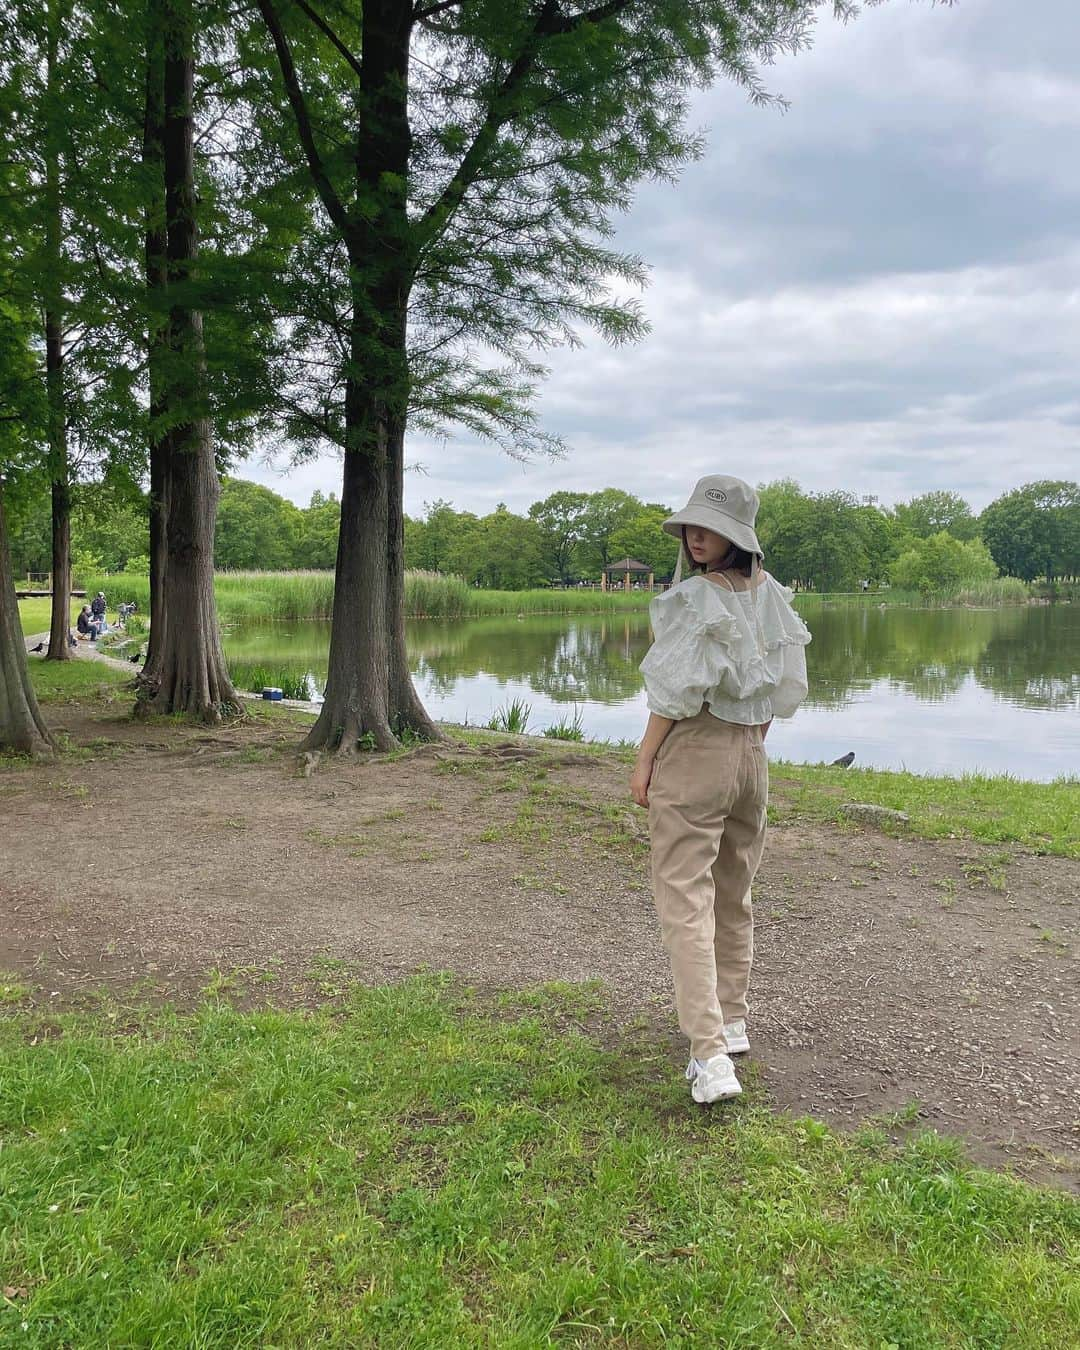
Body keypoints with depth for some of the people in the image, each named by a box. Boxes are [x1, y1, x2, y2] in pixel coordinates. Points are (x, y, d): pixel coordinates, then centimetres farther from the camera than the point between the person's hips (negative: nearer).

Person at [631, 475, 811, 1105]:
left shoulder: (695, 597, -17)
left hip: (694, 753, -7)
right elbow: (784, 689, 10)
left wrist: (643, 762, -8)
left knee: (686, 903, -4)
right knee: (735, 896, 20)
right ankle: (732, 1021, 34)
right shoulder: (773, 595, 5)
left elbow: (677, 692, -17)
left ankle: (711, 1055, -9)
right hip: (752, 757, 8)